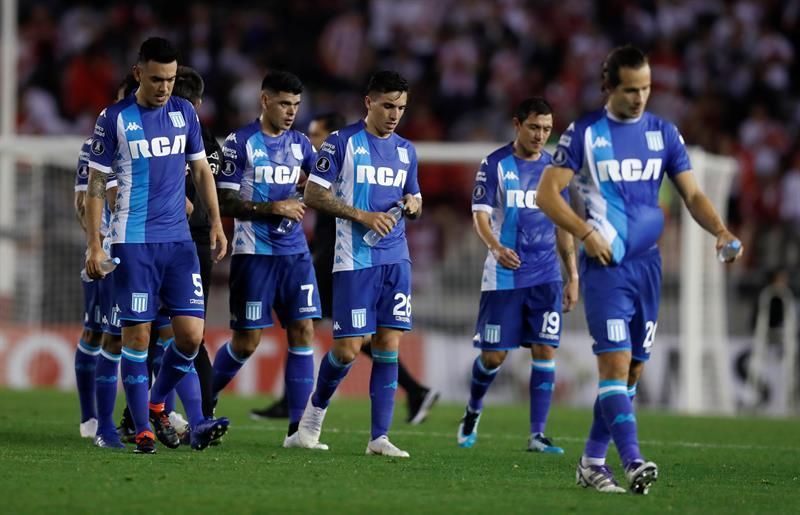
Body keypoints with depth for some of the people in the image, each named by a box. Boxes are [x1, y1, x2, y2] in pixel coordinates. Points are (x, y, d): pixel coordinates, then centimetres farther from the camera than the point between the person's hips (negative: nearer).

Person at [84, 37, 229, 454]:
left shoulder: (184, 113, 8)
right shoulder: (114, 119, -3)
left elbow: (201, 171, 18)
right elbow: (96, 185, 0)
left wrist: (216, 224, 11)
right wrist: (94, 245, -5)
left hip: (178, 240, 4)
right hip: (133, 243, -4)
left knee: (191, 334, -4)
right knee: (137, 336, -4)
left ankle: (157, 404, 19)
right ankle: (143, 430, 3)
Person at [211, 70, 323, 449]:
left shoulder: (299, 143, 10)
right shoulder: (239, 142, -6)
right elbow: (225, 203, -10)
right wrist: (272, 208, -18)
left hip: (294, 251, 5)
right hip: (254, 253, -5)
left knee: (302, 331, -4)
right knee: (247, 340, -1)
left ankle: (297, 428, -4)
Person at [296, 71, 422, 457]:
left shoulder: (405, 151, 14)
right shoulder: (342, 142, -4)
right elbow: (313, 194, -7)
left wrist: (413, 204, 0)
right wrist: (362, 216, -16)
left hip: (396, 259, 5)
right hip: (354, 261, -5)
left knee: (389, 345, -2)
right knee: (348, 348, -6)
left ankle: (379, 437, 0)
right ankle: (316, 409, 21)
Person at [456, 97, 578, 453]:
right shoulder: (495, 165, -2)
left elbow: (562, 225, 16)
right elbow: (480, 214, -8)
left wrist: (572, 276, 13)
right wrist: (496, 247, -28)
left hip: (546, 276, 3)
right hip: (503, 276, -3)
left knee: (545, 351, -6)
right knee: (493, 355, 0)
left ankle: (537, 435, -2)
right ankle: (472, 414, 28)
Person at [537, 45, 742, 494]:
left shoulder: (664, 133, 8)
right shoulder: (585, 133, -2)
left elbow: (692, 194, 8)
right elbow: (547, 194, -3)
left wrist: (721, 230, -10)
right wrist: (586, 231, -17)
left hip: (647, 265, 5)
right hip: (605, 266, -5)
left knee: (634, 368, 6)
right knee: (615, 361, -16)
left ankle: (593, 461, 16)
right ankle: (633, 462, -25)